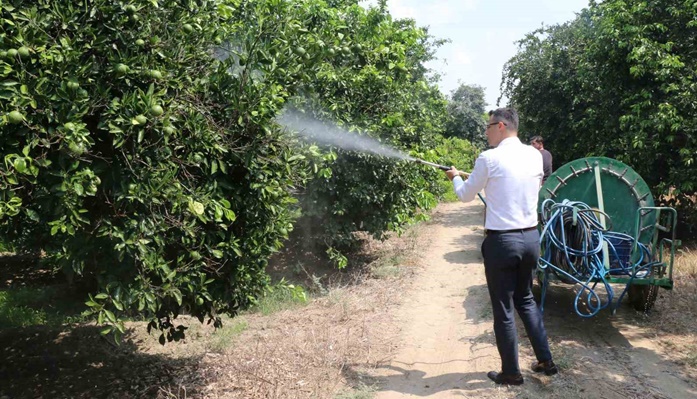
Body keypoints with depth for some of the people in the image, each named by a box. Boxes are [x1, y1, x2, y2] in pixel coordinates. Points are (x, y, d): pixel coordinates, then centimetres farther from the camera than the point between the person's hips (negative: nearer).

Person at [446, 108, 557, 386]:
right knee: (526, 300, 24)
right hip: (530, 237, 6)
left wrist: (455, 177, 23)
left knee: (503, 310, 7)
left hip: (502, 241, -6)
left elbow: (465, 195, 2)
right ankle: (546, 361, 29)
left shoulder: (489, 159, -12)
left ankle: (511, 373, 19)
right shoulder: (535, 156, 4)